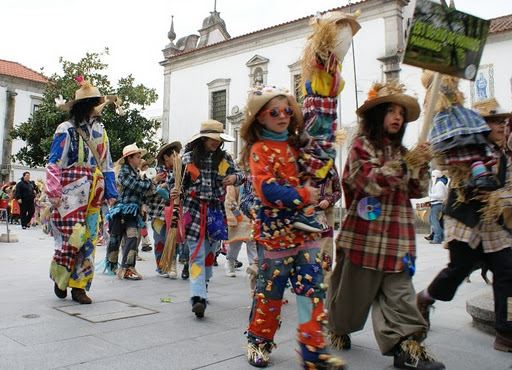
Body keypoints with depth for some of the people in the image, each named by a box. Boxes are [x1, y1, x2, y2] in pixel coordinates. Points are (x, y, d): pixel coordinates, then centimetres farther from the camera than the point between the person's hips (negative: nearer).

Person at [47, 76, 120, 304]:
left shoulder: (100, 131, 14)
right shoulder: (67, 129, -4)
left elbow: (106, 164, 16)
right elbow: (54, 163, -6)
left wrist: (111, 192, 12)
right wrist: (54, 193, -13)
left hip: (94, 194, 6)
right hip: (72, 193, -6)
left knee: (89, 238, 5)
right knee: (73, 235, -9)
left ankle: (79, 285, 14)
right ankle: (59, 277, 16)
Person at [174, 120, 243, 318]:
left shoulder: (224, 158, 5)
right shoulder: (188, 157, -1)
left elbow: (239, 173, 13)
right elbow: (176, 180, 6)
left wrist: (235, 177, -11)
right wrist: (174, 191, -16)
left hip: (216, 211, 4)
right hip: (193, 210, -3)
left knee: (210, 252, 15)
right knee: (197, 253, -9)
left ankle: (202, 286, 35)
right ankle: (198, 297, -14)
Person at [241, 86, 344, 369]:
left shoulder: (295, 144, 13)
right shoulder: (259, 150, -8)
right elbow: (267, 191, -21)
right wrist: (304, 196, -17)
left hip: (304, 228, 6)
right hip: (275, 231, -6)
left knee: (313, 287, 2)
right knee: (270, 288, 8)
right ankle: (259, 340, 29)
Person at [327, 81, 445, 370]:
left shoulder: (401, 151, 17)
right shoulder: (362, 145, -3)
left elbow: (417, 191, 13)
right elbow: (370, 183, -17)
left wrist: (422, 166, -3)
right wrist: (406, 164, -21)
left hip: (398, 237, 6)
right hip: (365, 234, -5)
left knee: (399, 292, 1)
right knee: (355, 288, 9)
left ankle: (406, 346, 3)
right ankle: (339, 329, 30)